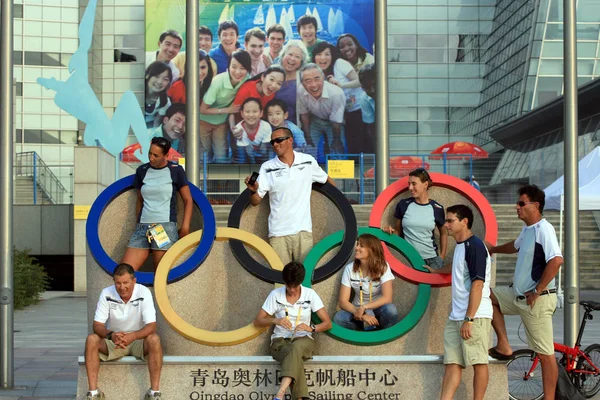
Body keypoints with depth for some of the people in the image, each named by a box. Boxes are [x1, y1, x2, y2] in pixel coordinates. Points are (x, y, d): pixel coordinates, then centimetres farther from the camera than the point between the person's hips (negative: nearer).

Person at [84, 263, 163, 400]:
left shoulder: (144, 293, -18)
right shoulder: (107, 294, -14)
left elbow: (151, 326, -24)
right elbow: (97, 325, -16)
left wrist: (132, 336, -43)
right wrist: (111, 335, -39)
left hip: (138, 340, -1)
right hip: (113, 341, 2)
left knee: (154, 340, -34)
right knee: (92, 340, -27)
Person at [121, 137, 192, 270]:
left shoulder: (175, 170, 2)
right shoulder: (142, 171, 13)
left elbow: (188, 200, 4)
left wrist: (185, 227, -6)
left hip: (166, 228, -4)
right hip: (142, 227, 4)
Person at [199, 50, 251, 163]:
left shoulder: (246, 80, -21)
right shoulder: (218, 82, -33)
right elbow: (202, 109, -23)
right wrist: (227, 110, -22)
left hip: (221, 122, 3)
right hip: (204, 120, -3)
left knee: (222, 157, 3)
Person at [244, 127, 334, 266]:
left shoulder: (308, 161, 4)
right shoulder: (267, 168, 1)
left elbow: (326, 180, 19)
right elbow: (255, 202, 0)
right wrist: (253, 190, -20)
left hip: (303, 230, 0)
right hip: (278, 232, 0)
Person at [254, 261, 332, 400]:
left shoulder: (310, 294, 1)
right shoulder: (275, 295, 1)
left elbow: (327, 323, 1)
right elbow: (257, 322, 3)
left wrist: (311, 328, -21)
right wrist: (275, 320, -17)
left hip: (303, 339, 0)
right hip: (280, 341, 0)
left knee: (296, 348, -40)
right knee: (296, 359, -37)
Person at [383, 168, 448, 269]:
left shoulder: (436, 208, 2)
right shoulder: (403, 205, 1)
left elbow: (443, 233, 16)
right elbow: (399, 231, 10)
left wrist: (442, 256, 10)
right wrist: (392, 232, -11)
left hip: (431, 259, 1)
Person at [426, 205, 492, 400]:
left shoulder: (474, 246, -13)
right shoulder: (460, 246, 15)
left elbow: (477, 285, -20)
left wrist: (469, 319, -23)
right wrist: (435, 270, 55)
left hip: (475, 316, -10)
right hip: (456, 317, 10)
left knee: (479, 363, -2)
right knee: (452, 363, 5)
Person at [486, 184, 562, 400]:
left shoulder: (543, 229, -18)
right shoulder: (527, 229, 12)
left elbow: (556, 260, -31)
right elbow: (516, 246, 35)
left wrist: (537, 291, -24)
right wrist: (493, 249, 46)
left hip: (537, 300, -10)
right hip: (519, 296, 10)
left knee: (545, 353, -4)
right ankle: (504, 346, 15)